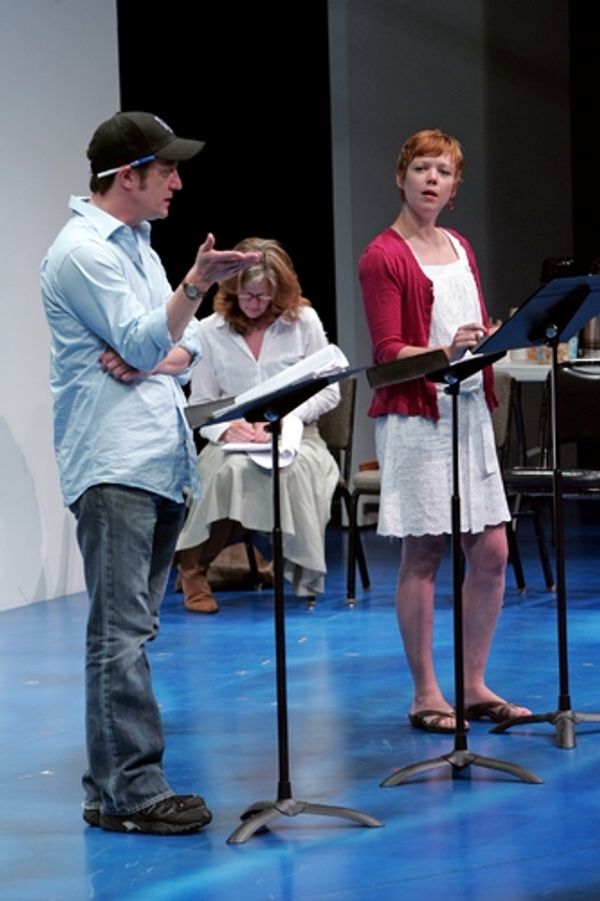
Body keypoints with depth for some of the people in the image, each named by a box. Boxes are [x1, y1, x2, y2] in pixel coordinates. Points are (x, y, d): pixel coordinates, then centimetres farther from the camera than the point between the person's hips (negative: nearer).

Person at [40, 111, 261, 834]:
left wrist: (150, 361, -5)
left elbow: (184, 350, 16)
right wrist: (196, 285, -32)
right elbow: (143, 342, -17)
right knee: (121, 631, -11)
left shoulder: (137, 246, 21)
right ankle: (129, 792, -12)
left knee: (130, 628, 11)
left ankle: (112, 784, 16)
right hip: (113, 466, -10)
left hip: (159, 462, 10)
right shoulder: (81, 250, -9)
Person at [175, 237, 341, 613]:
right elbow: (200, 406, 5)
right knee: (234, 470, -37)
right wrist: (225, 428, -18)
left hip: (296, 438, 0)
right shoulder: (210, 332, 5)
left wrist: (285, 420, -12)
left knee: (295, 470, -38)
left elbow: (328, 391, 4)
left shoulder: (303, 321, 5)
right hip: (234, 441, 0)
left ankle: (301, 569, -19)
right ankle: (194, 566, -16)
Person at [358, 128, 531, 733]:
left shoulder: (461, 249, 17)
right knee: (422, 553, -4)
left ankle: (474, 685, 16)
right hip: (415, 416, -7)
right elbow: (389, 352, -11)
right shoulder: (383, 257, -6)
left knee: (491, 552, 5)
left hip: (469, 409, 7)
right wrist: (446, 351, -27)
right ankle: (425, 695, 4)